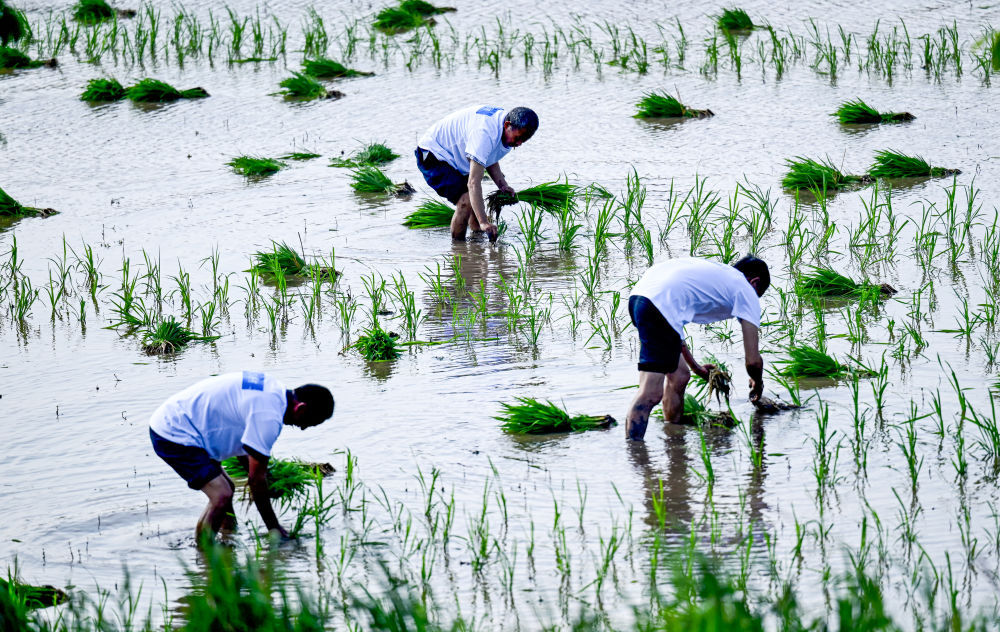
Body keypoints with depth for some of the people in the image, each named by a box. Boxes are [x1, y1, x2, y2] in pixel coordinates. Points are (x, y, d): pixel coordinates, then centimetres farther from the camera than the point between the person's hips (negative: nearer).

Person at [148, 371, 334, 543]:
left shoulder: (274, 389, 8)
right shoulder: (269, 416, -23)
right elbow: (257, 478, -18)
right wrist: (274, 528, -9)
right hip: (174, 435, -11)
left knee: (226, 487, 19)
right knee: (222, 496, -17)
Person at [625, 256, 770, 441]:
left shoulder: (714, 270, 35)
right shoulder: (747, 292, 15)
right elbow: (753, 361, 12)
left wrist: (696, 367, 47)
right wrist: (757, 384, 34)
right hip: (660, 304, -9)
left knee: (680, 377, 22)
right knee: (651, 393, -12)